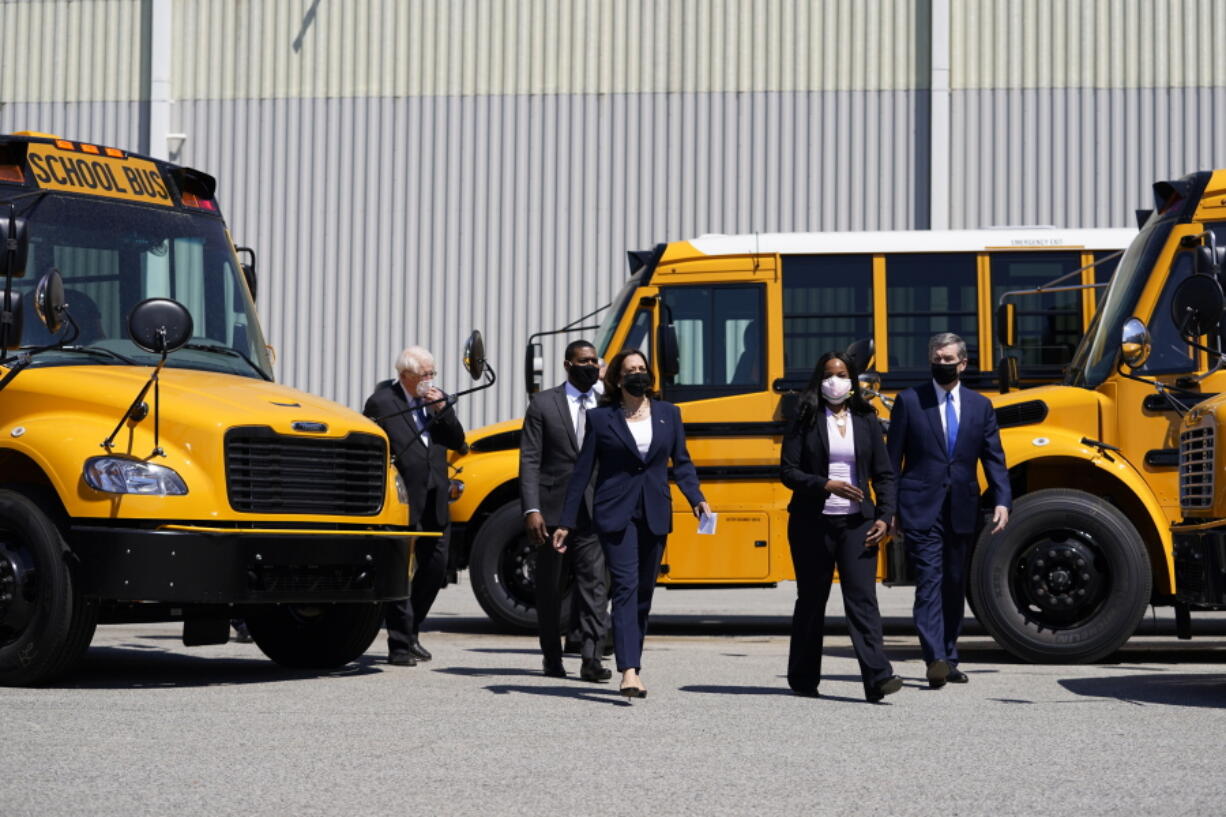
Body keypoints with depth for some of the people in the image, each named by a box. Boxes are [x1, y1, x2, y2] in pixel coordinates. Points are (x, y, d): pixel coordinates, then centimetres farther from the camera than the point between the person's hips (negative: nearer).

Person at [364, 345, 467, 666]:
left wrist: (443, 409, -6)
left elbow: (458, 443, 9)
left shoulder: (437, 399, 11)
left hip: (435, 502, 6)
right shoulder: (381, 402, -7)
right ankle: (399, 645, 3)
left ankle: (410, 631, 27)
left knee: (435, 566, 11)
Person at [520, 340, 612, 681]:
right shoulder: (543, 404, 2)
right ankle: (552, 659, 20)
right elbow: (529, 461, -3)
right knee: (549, 587, 8)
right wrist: (531, 510, -12)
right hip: (553, 509, -1)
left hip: (594, 511, 1)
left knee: (594, 583, -9)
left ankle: (590, 658, -12)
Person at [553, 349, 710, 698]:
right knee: (625, 587, -15)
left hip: (655, 514, 4)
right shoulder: (600, 418, 1)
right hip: (615, 513, -4)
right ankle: (629, 672, -24)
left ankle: (633, 665, 22)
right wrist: (566, 522, 0)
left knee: (644, 593, 10)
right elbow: (583, 471, 3)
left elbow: (681, 461, 12)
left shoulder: (668, 414, 9)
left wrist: (696, 497, -6)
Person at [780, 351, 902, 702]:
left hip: (856, 522, 1)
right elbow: (788, 470, -3)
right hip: (813, 524, -1)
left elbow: (884, 474, 9)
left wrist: (884, 517, -3)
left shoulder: (866, 420, 8)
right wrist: (826, 485, -18)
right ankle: (803, 677, 21)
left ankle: (878, 678, -18)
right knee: (811, 600, 8)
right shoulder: (806, 421, 2)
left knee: (862, 597, -11)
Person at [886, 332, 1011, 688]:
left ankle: (948, 660, 19)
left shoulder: (980, 405, 9)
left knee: (955, 586, 10)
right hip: (921, 508, -4)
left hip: (962, 509, 4)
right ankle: (935, 659, -20)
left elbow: (994, 458, 8)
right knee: (929, 582, -13)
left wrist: (1002, 501, -6)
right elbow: (893, 458, 2)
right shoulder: (909, 401, 2)